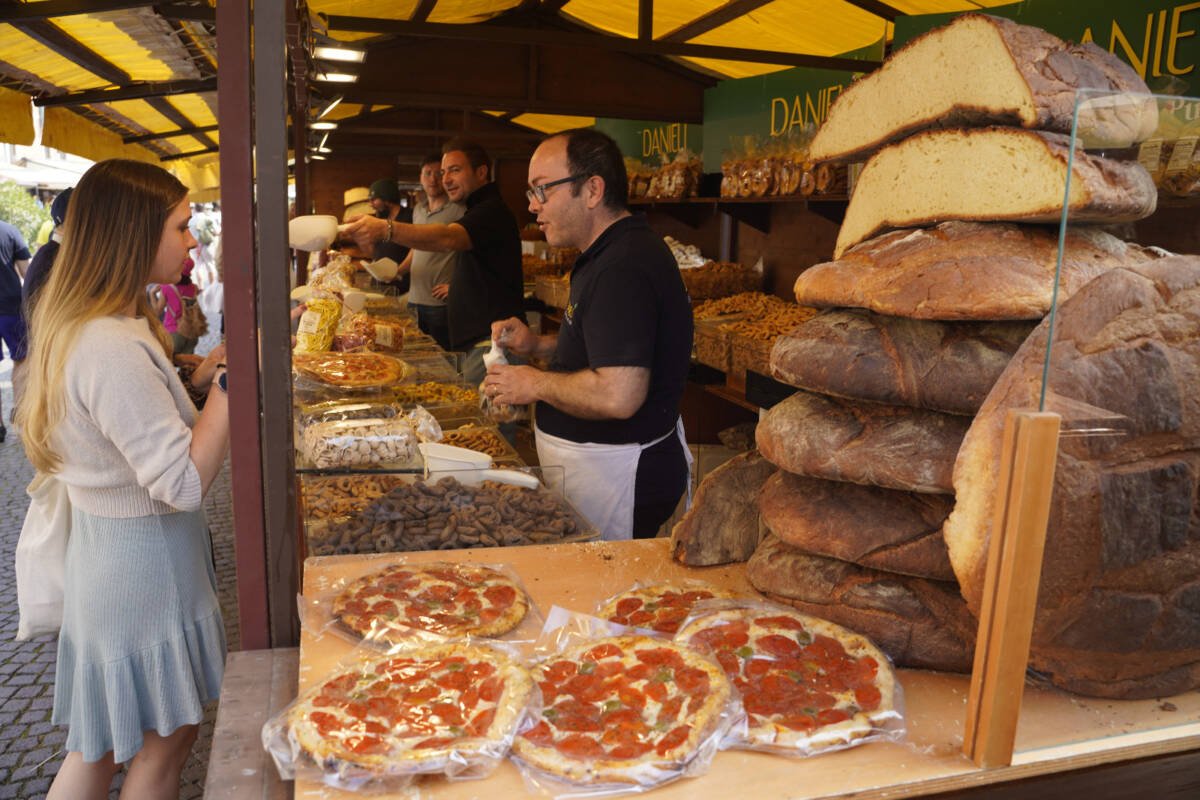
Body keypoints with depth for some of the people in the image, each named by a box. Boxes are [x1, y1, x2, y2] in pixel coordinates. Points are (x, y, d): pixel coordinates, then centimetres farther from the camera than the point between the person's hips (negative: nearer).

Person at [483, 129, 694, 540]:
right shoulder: (616, 253, 12)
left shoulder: (622, 268, -24)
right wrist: (538, 344, 9)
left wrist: (536, 384, -17)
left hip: (615, 476, -10)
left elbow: (618, 395, -33)